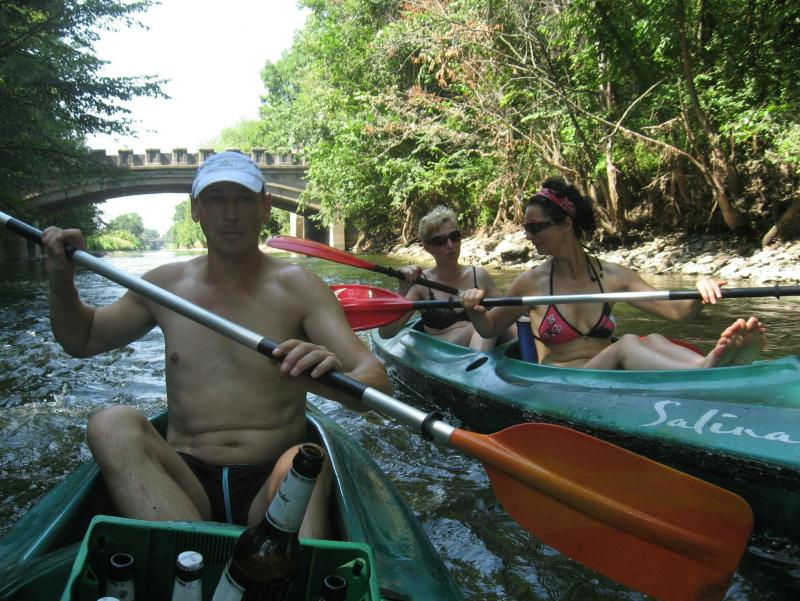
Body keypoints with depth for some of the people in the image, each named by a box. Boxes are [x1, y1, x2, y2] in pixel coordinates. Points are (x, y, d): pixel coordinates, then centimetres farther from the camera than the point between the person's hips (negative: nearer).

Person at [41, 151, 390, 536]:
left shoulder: (298, 287, -2)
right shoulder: (165, 284, 9)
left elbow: (376, 383, -13)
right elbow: (81, 339, 24)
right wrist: (62, 281, 5)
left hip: (271, 486, -2)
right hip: (184, 480, 3)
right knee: (111, 424, -24)